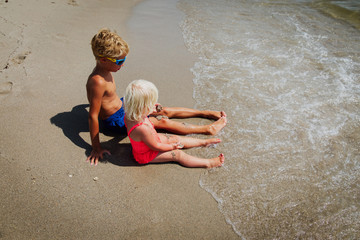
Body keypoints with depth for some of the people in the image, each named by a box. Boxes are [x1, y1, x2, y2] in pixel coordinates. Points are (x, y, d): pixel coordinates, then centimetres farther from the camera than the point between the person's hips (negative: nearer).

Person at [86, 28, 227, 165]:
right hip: (116, 121, -9)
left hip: (121, 104, 9)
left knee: (165, 111, 10)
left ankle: (206, 113, 20)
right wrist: (96, 148, -30)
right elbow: (93, 116, -32)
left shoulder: (104, 69, -6)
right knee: (163, 122, -9)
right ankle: (208, 129, 0)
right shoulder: (98, 82, -34)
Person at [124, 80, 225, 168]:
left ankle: (204, 142, 26)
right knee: (178, 154, -6)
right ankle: (208, 163, 3)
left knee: (175, 138, 13)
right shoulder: (142, 128, -45)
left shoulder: (129, 115, -19)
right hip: (147, 154, -9)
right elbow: (156, 146, -28)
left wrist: (150, 109, 2)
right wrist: (172, 146, -11)